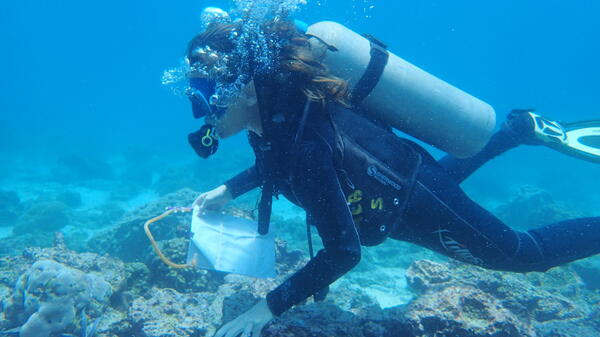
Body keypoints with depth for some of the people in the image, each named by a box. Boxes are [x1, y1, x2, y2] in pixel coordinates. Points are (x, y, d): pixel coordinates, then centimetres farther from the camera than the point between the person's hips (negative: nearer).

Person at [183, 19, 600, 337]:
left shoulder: (302, 141, -40)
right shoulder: (275, 108, -15)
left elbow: (343, 252, -35)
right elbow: (275, 161, 9)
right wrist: (228, 190, 0)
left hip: (421, 205, -7)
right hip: (399, 176, 8)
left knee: (527, 254, 15)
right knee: (449, 172, 41)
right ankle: (522, 127, 53)